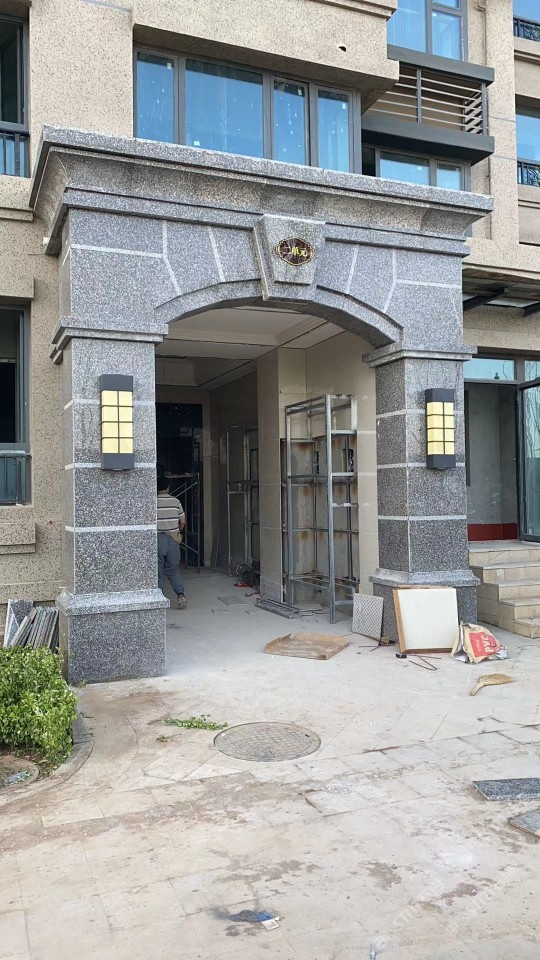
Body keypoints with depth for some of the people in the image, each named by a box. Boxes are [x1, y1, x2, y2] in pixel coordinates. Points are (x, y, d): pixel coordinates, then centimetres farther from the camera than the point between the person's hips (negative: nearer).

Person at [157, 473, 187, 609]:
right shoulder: (176, 502, 2)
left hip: (157, 539, -2)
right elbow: (183, 521, 7)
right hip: (172, 539, 2)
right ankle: (180, 594, -4)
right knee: (173, 570, 13)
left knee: (157, 571, 7)